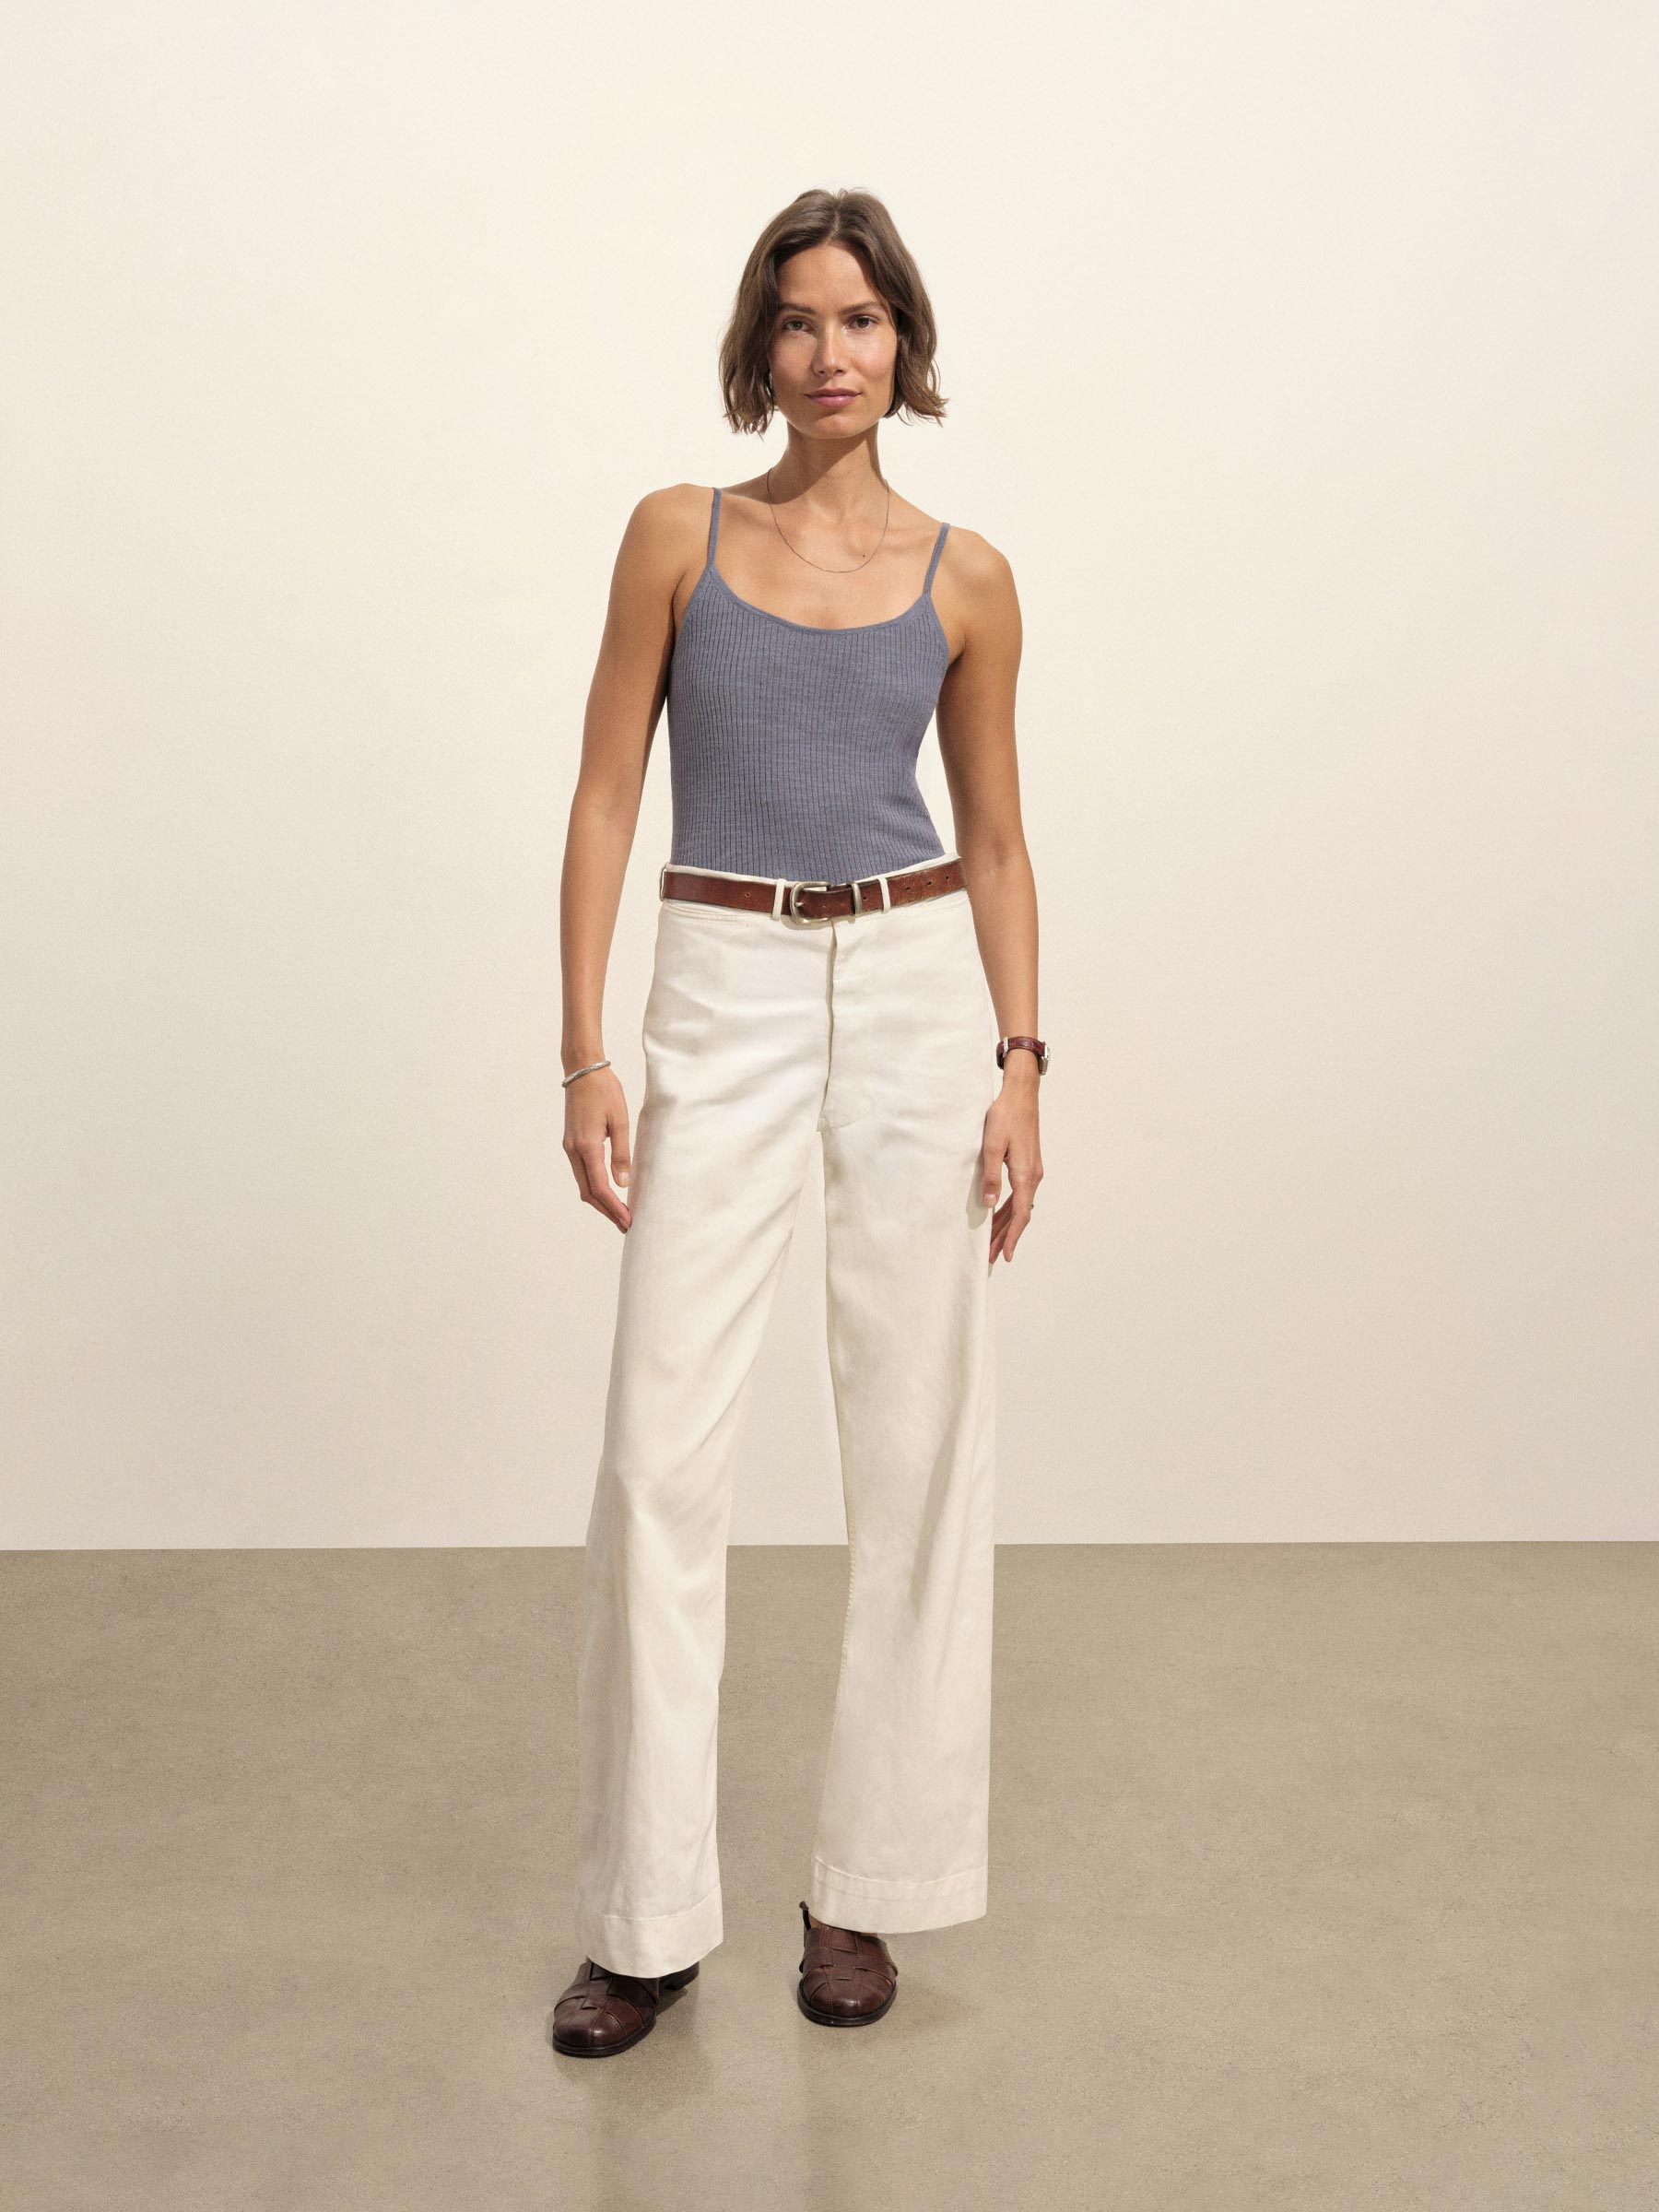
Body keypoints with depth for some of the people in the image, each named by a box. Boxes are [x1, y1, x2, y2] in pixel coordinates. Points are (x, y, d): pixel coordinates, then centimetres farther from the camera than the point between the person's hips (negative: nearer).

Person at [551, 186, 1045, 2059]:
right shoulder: (679, 534, 3)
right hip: (723, 991, -1)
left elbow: (996, 842, 9)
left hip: (917, 990, 1)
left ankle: (869, 1882, 18)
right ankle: (646, 1916, 8)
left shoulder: (964, 581, 5)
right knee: (661, 1449, -4)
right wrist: (586, 1052, -7)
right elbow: (605, 796, 1)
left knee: (916, 1441, 3)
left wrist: (1021, 1062, -2)